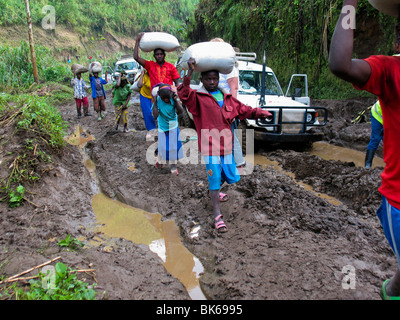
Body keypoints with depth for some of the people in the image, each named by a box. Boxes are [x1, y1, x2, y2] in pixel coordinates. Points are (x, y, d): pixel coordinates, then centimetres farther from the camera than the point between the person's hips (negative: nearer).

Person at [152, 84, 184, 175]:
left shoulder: (173, 98, -16)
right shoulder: (158, 101, -21)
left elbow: (180, 111, -22)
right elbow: (155, 116, -30)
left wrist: (175, 100, -29)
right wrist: (155, 102, -33)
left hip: (173, 127, 2)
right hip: (162, 128, -1)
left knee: (174, 147, 5)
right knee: (163, 147, 3)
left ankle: (173, 166, 23)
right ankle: (159, 160, 36)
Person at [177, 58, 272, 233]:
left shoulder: (227, 99, 13)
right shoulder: (198, 98, -4)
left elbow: (244, 110, 17)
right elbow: (184, 94, -23)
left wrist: (260, 112, 0)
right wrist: (189, 73, -34)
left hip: (226, 146, 6)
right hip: (210, 147, -6)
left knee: (231, 177, 15)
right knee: (214, 178, -4)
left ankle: (214, 190, 47)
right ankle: (217, 215, 6)